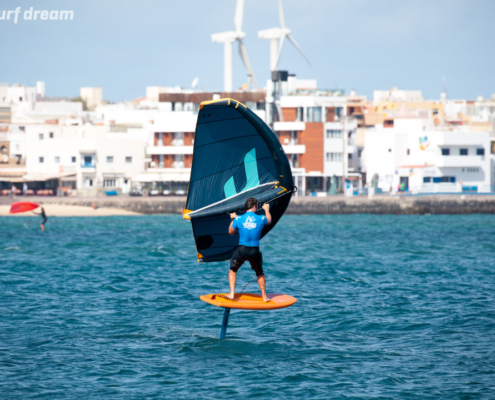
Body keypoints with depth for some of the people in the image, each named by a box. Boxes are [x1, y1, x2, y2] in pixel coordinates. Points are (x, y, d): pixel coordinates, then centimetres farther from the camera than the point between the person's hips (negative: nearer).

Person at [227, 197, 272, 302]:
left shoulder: (238, 219, -5)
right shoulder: (260, 219, -4)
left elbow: (231, 232, 11)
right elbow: (269, 221, 22)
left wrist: (233, 219, 25)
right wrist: (267, 209, 41)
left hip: (241, 250, -1)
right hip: (255, 251, 1)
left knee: (233, 270, 21)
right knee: (260, 273, 23)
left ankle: (232, 294, 10)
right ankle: (264, 296, 25)